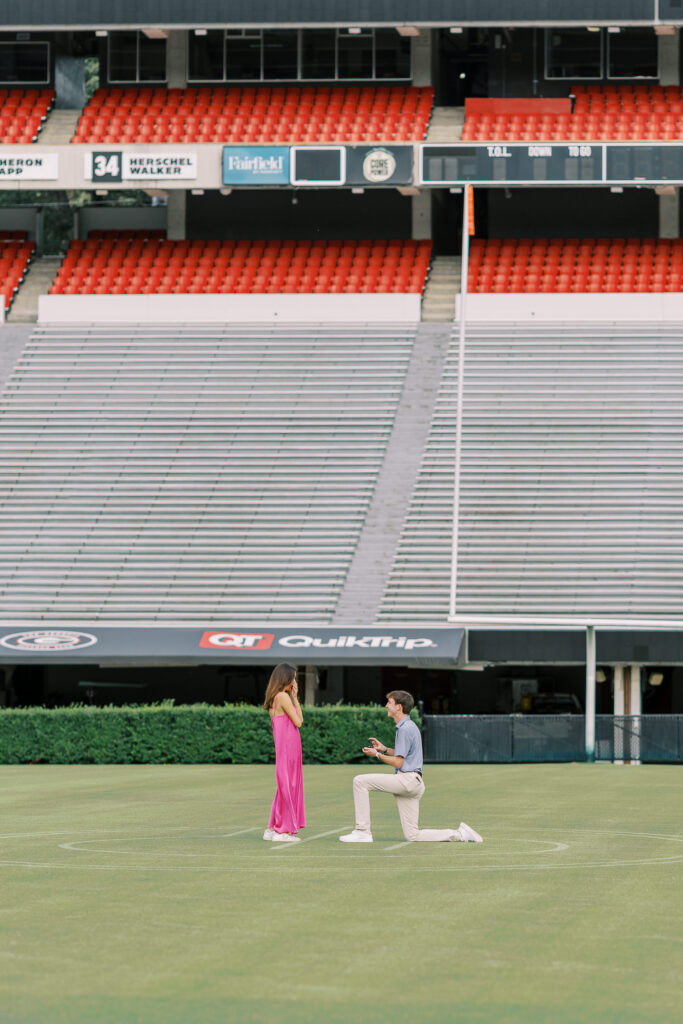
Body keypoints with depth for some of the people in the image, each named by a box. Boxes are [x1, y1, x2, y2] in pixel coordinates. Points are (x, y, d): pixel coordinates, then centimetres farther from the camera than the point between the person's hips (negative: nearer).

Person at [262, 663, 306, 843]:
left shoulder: (274, 698, 15)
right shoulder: (283, 697, -14)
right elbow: (298, 721, -10)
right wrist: (295, 698, -5)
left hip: (282, 745, 10)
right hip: (289, 745, -10)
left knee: (284, 787, 14)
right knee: (288, 786, -5)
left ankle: (272, 829, 17)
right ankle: (283, 830, -2)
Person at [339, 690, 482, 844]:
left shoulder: (405, 729, -12)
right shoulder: (408, 726, 20)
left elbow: (398, 762, -15)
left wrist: (377, 755, -3)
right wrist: (384, 749, 20)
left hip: (407, 779, -10)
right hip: (411, 784, 10)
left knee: (360, 781, -11)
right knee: (413, 836, 7)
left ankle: (363, 831, -13)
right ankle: (459, 834, 5)